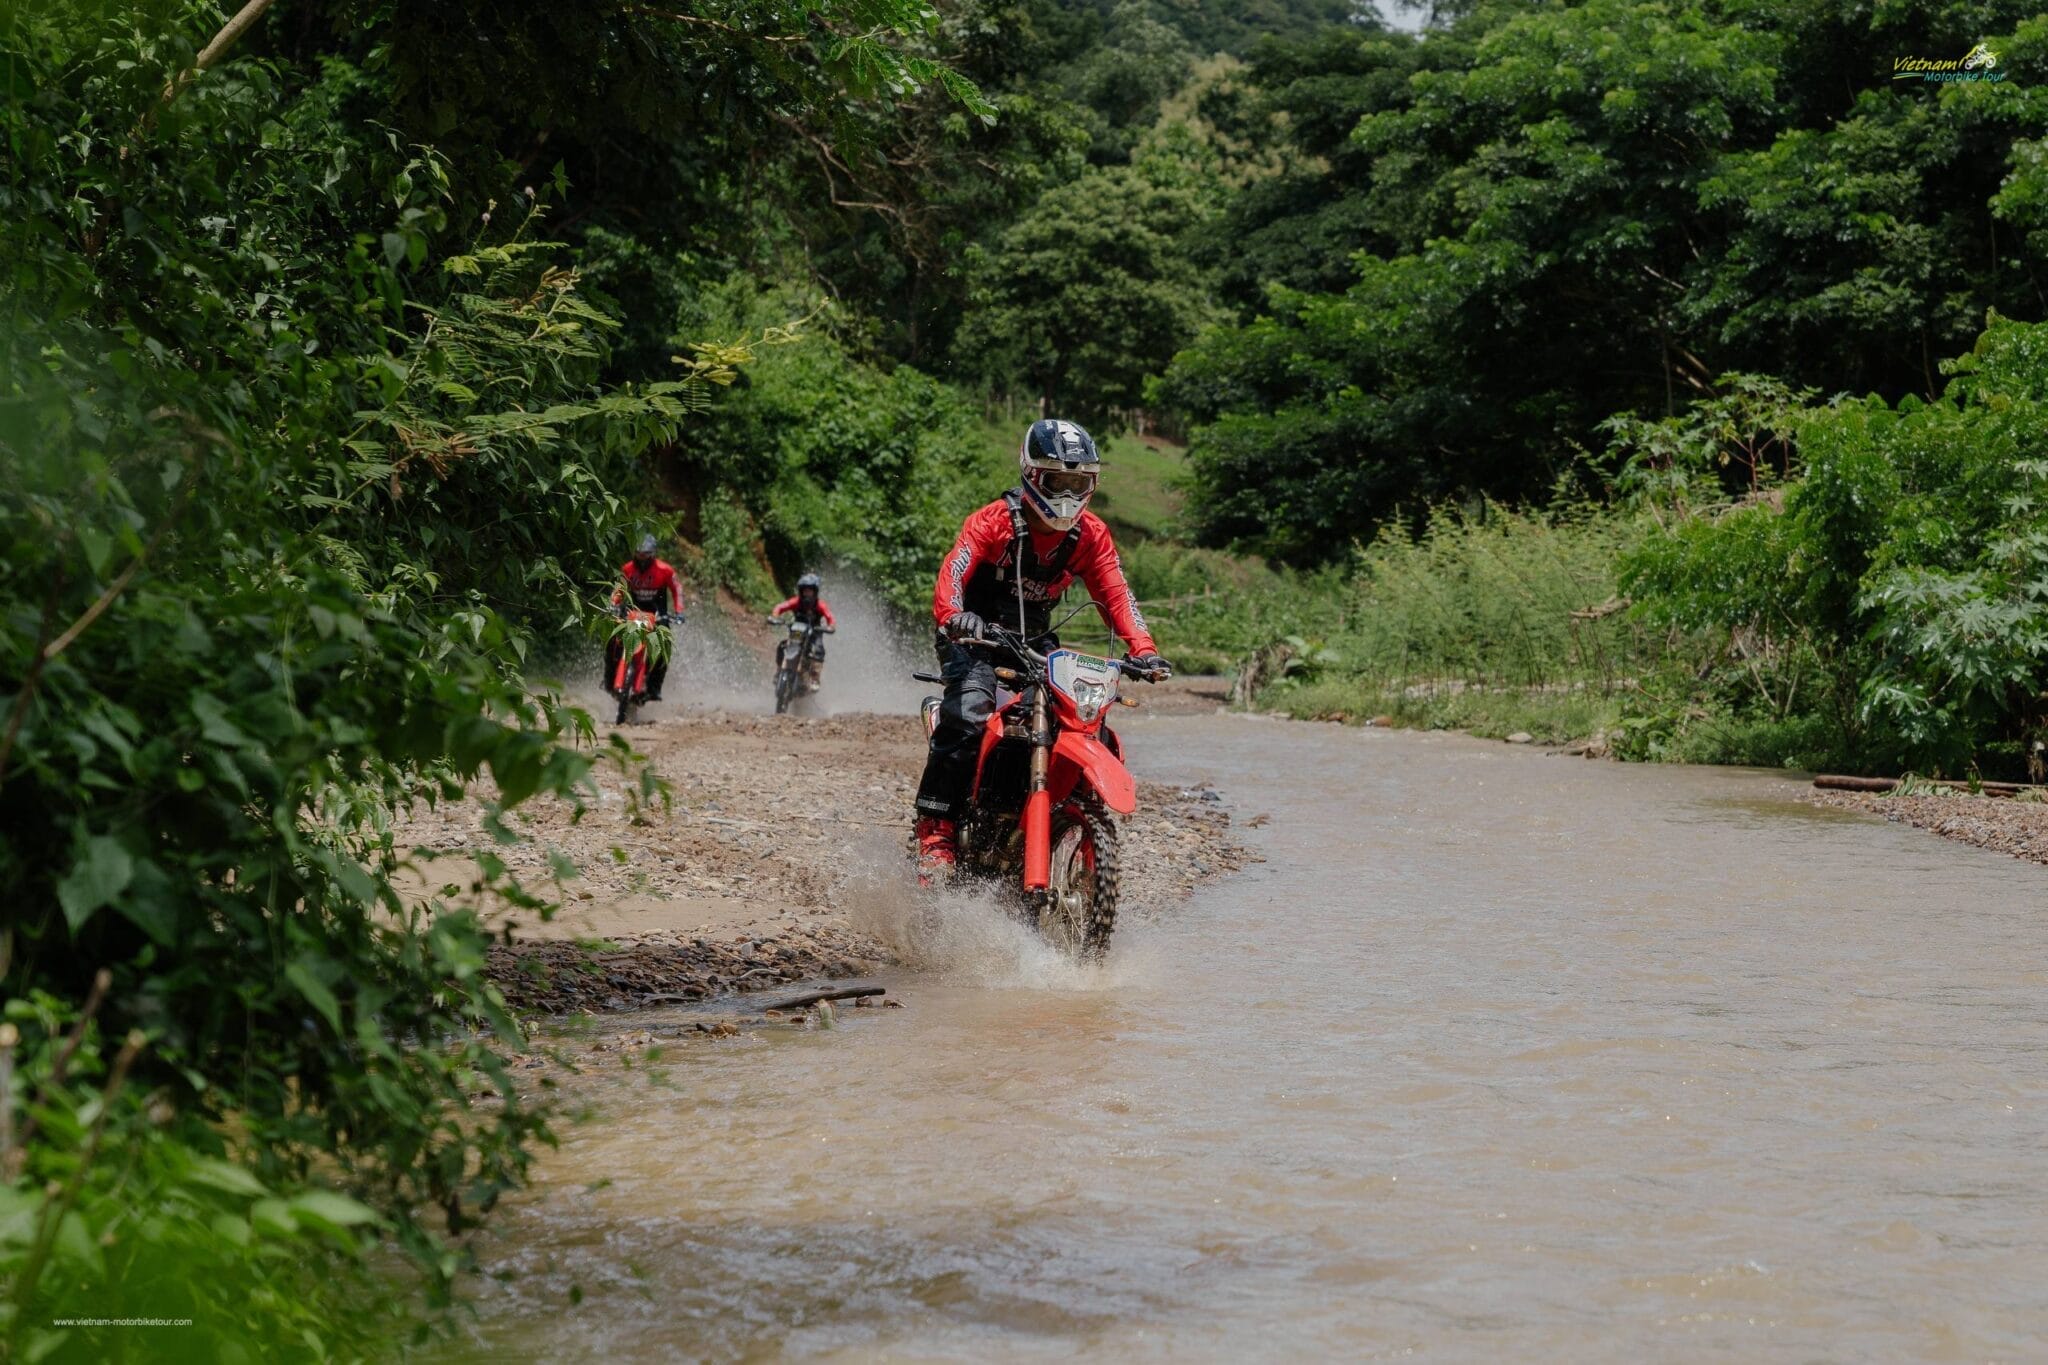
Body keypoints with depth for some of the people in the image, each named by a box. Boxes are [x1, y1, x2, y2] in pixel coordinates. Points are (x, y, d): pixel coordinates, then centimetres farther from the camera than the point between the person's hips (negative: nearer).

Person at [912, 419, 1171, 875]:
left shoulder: (1091, 535, -2)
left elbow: (1115, 594, -7)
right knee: (968, 718, -29)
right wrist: (953, 616, -53)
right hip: (976, 635, -5)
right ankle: (935, 835, -26)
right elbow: (953, 573, -30)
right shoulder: (993, 521, -17)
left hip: (1036, 640, 5)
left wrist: (1143, 649, -26)